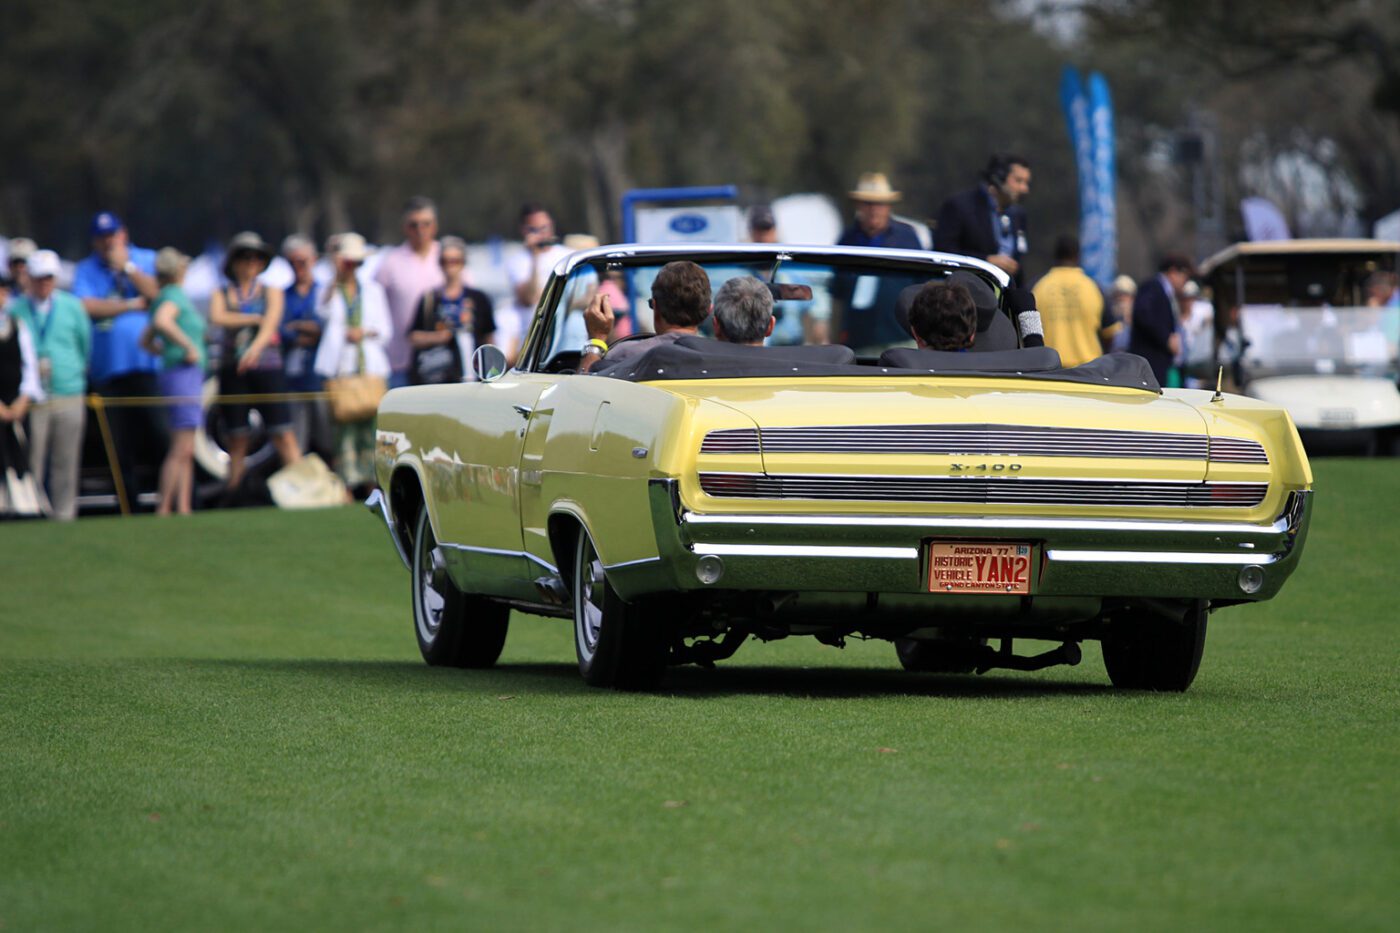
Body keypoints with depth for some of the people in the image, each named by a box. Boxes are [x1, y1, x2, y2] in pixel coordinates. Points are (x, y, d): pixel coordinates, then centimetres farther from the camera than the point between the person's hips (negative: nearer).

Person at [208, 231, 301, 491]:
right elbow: (217, 318, -8)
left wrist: (256, 347, -25)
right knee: (237, 439, 0)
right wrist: (255, 318, -6)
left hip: (267, 369, -1)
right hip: (232, 370, 1)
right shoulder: (222, 295, 13)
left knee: (284, 436, -9)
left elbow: (272, 321, -6)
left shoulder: (271, 292, 11)